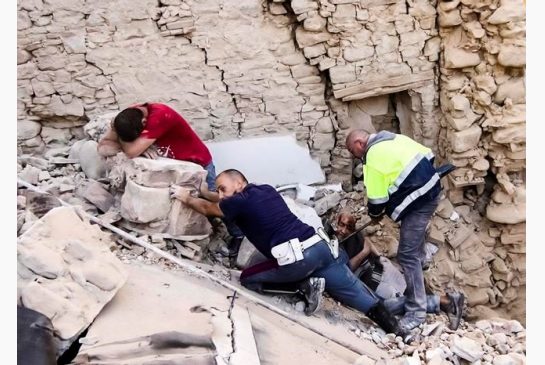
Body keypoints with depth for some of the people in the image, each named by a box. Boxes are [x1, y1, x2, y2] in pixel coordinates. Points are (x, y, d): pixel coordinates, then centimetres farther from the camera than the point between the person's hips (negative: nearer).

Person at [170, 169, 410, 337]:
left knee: (248, 279, 11)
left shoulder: (240, 201, 2)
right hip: (319, 245, 8)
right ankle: (393, 326, 6)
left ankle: (306, 286, 0)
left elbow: (208, 209, 21)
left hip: (296, 258, -8)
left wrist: (186, 198, 39)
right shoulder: (267, 189, 24)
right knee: (352, 291, 15)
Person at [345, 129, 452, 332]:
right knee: (414, 247, 30)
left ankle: (416, 311, -3)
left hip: (419, 202, -10)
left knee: (407, 256, -7)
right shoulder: (392, 138, 9)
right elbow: (428, 155, 14)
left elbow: (377, 199, -11)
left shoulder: (373, 159, -16)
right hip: (431, 189, 10)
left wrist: (374, 214, 10)